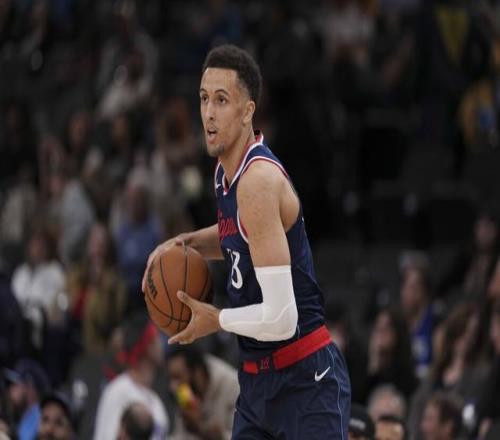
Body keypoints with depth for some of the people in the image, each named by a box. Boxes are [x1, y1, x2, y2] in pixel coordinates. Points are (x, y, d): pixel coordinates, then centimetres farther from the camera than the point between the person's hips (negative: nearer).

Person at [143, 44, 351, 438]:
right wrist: (186, 243, 13)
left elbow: (279, 319, -27)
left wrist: (215, 320, -11)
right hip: (257, 379, 9)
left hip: (305, 379, -9)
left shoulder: (260, 180, -22)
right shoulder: (226, 172, 6)